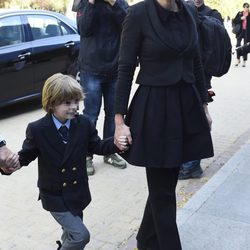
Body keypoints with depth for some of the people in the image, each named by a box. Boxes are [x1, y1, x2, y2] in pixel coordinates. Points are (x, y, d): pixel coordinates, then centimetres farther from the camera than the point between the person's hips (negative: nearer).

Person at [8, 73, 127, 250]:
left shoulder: (84, 124, -7)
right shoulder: (37, 129, -16)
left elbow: (97, 146, 2)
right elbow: (26, 156, -8)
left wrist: (115, 143, -18)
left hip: (78, 192, 4)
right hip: (54, 195, -4)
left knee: (71, 233, 21)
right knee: (80, 235, -10)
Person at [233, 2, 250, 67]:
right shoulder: (239, 13, 4)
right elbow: (234, 21, -2)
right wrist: (241, 18, -13)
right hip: (240, 32, 1)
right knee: (238, 45, -6)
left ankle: (244, 61, 12)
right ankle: (238, 59, 11)